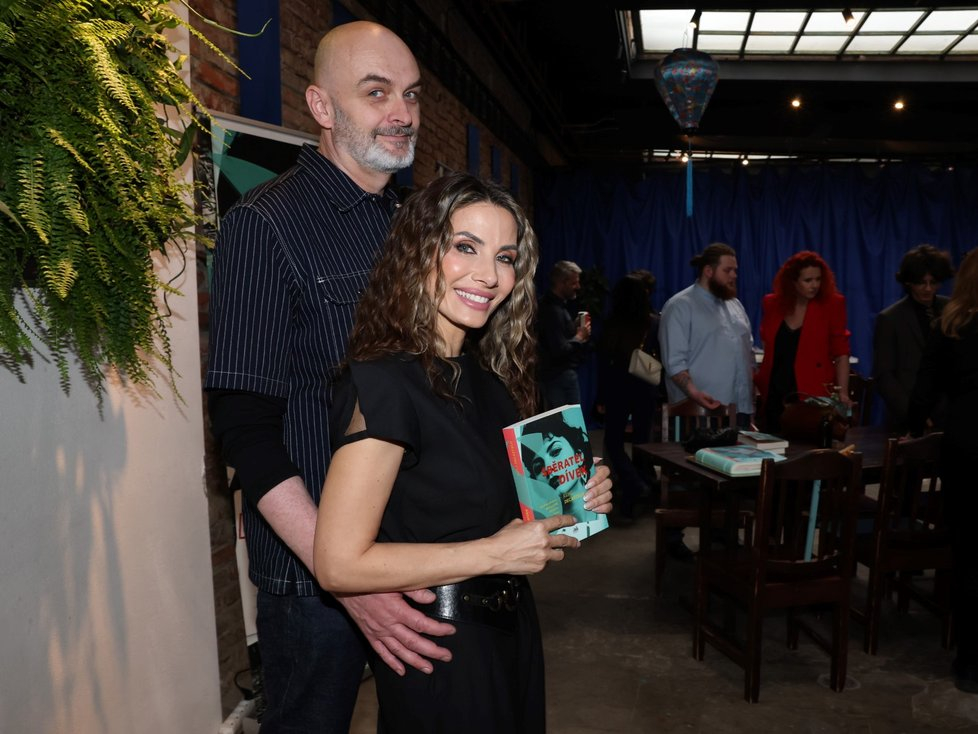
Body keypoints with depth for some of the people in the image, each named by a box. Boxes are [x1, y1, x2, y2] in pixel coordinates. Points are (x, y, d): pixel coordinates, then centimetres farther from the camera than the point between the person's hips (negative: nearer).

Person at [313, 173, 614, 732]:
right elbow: (339, 563, -25)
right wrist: (495, 553, -22)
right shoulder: (385, 381, -22)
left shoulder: (486, 374, 3)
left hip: (509, 632, 8)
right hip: (441, 651, -8)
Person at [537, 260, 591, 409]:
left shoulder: (555, 304, 11)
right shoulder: (553, 310, -21)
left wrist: (575, 327, 5)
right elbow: (559, 350, -25)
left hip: (556, 374, 10)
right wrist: (579, 337, -12)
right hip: (560, 376, -10)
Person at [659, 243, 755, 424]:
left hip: (740, 408, 7)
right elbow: (674, 361, -16)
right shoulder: (680, 306, -8)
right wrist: (694, 394, -28)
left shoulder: (734, 304, 16)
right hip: (701, 411, -7)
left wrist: (752, 390, 11)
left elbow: (748, 350, 21)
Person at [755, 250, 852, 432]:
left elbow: (841, 353, -6)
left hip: (812, 396, -3)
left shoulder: (831, 304, -5)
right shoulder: (772, 304, 3)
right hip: (775, 396, 3)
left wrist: (842, 392, -16)